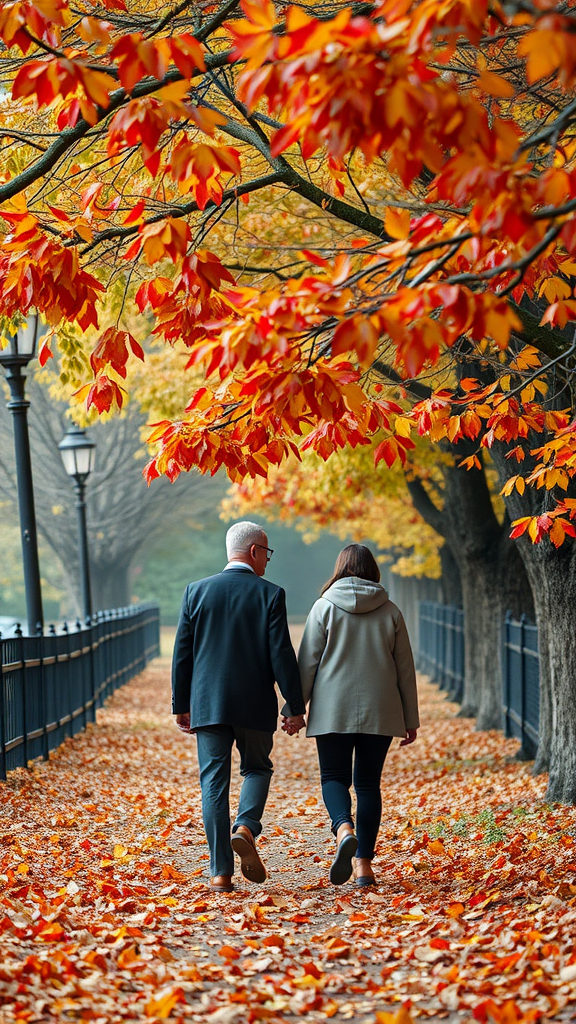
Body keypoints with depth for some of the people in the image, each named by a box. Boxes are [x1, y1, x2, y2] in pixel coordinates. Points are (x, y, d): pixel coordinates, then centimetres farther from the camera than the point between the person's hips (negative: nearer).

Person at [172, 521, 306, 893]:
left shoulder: (197, 591, 4)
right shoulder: (270, 594, -4)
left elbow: (182, 653, 5)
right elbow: (282, 654, -7)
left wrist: (181, 705, 12)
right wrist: (295, 706, -2)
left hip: (207, 703, 2)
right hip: (255, 705, -2)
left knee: (214, 782, 4)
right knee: (257, 768, 19)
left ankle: (221, 873, 0)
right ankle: (246, 828, -9)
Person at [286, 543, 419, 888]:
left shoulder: (325, 607, -1)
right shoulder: (390, 612, 5)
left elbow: (308, 662, -2)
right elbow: (405, 669, 7)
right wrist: (411, 719, 13)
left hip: (333, 710, -2)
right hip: (379, 713, 2)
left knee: (334, 777, 5)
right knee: (368, 782, 9)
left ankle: (344, 830, -25)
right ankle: (364, 862, 5)